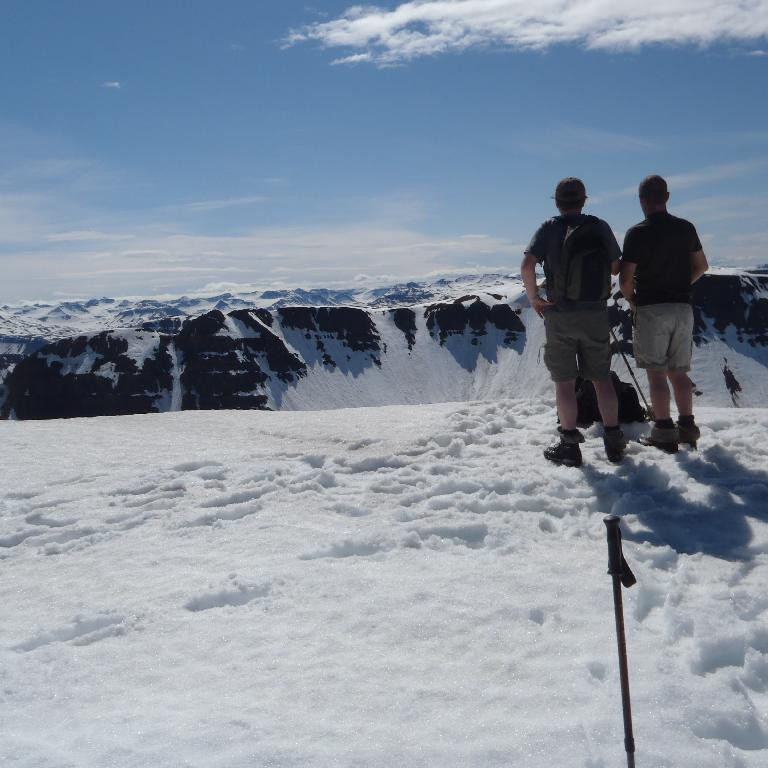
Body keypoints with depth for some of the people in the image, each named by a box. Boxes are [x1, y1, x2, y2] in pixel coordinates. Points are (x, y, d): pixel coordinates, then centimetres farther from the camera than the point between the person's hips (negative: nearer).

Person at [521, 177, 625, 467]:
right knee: (602, 377, 13)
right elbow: (616, 268, 8)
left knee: (564, 381, 5)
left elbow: (527, 265, -18)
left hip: (560, 314, -2)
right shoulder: (600, 227, 3)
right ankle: (613, 439, 15)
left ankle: (569, 445, 6)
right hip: (596, 313, 3)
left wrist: (534, 297, -5)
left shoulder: (550, 228, -5)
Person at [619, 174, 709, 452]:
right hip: (683, 308, 5)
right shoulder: (686, 228, 5)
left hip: (651, 308, -5)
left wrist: (631, 299, 6)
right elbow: (701, 266, 16)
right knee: (679, 372, 14)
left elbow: (625, 279, -12)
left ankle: (664, 431, -3)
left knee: (656, 374, -1)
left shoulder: (637, 233, -11)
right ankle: (687, 426, 13)